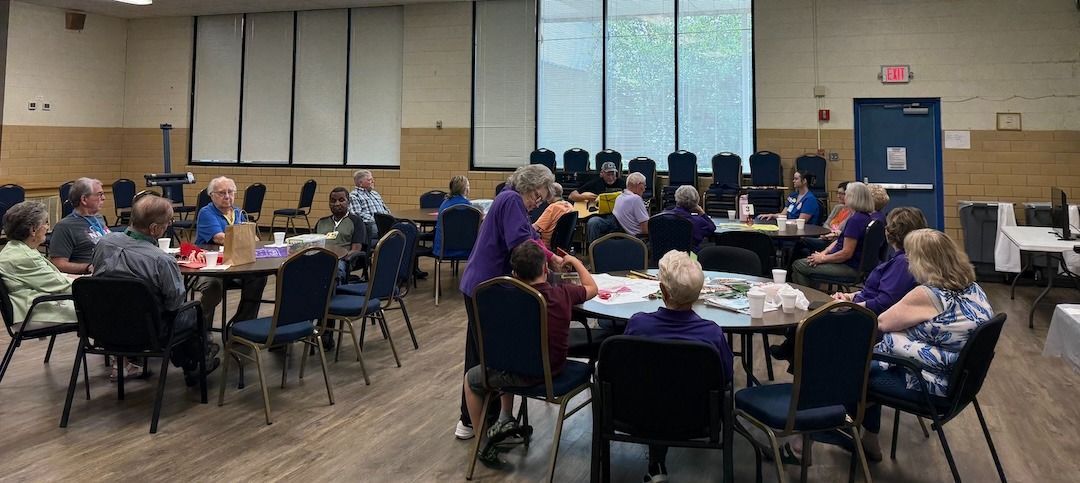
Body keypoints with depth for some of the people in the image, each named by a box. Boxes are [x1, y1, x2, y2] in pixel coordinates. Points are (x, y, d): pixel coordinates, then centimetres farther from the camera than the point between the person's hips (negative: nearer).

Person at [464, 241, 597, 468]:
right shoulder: (563, 293, -11)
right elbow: (591, 288, 9)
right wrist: (575, 261, 21)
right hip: (555, 369, 5)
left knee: (471, 378, 22)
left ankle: (483, 441, 21)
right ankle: (506, 419, 28)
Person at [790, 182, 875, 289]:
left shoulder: (855, 220, -23)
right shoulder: (865, 217, 11)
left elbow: (846, 253, -25)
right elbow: (841, 241, 15)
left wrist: (823, 258, -13)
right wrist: (824, 252, 2)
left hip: (849, 267, -10)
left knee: (797, 265, -7)